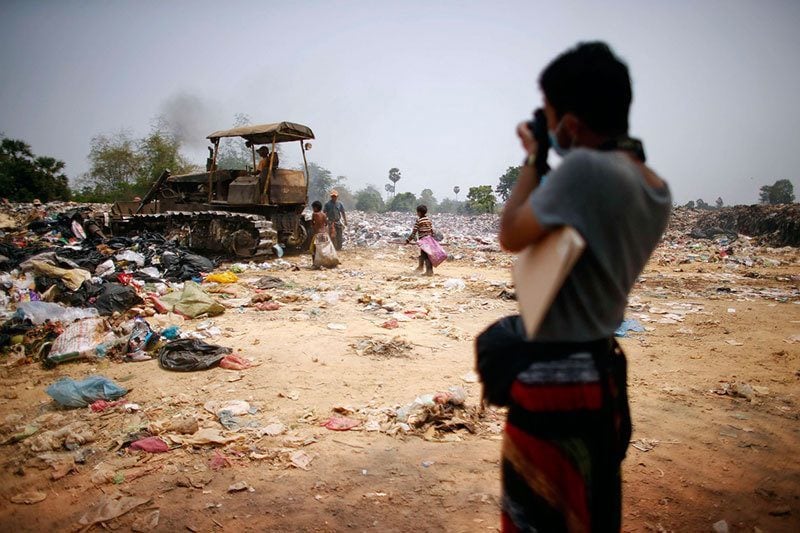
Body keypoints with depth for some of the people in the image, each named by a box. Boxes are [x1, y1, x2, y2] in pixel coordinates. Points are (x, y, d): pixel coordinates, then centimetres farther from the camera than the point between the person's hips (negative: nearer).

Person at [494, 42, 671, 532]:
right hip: (600, 368, 9)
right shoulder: (658, 190, 4)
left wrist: (534, 162, -3)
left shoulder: (585, 168, -23)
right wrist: (549, 166, 10)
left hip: (552, 376, -9)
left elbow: (512, 236, -14)